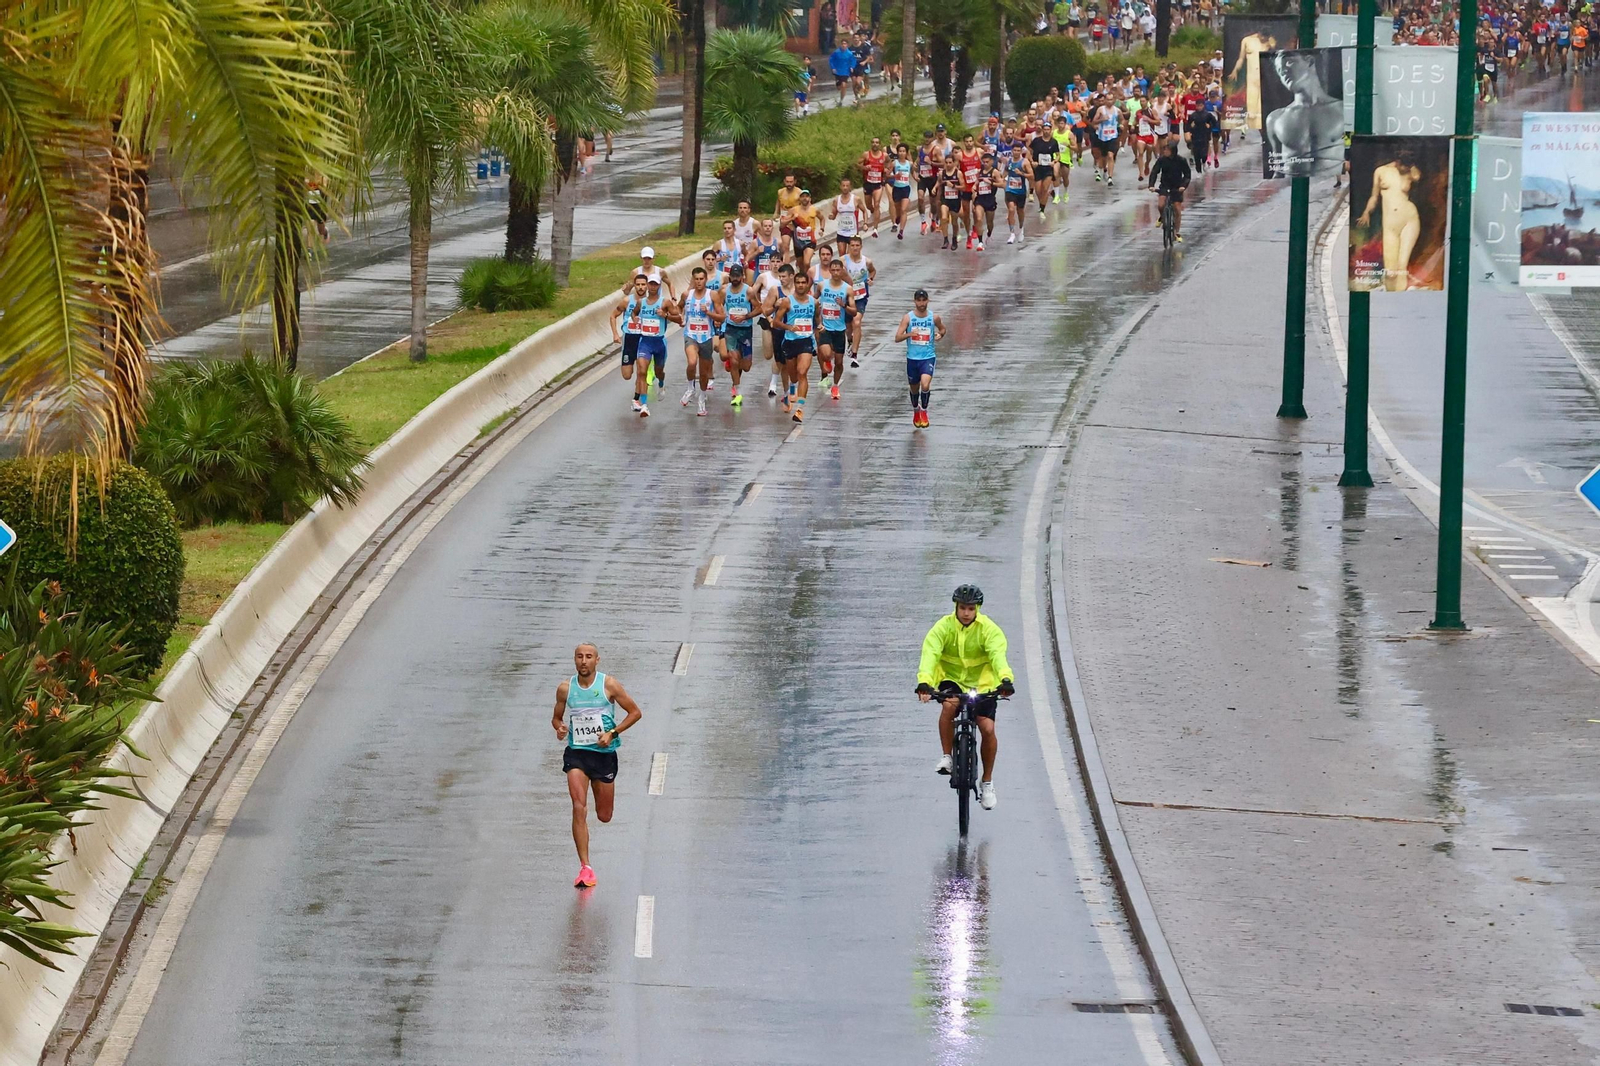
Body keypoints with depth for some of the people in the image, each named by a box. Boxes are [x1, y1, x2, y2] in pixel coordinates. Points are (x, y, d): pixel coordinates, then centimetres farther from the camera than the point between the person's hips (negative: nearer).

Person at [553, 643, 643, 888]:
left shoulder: (609, 685, -5)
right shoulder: (565, 689, 1)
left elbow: (635, 712, 1)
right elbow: (556, 717, 15)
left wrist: (613, 733, -11)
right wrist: (559, 728, -9)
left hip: (604, 753, 0)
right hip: (576, 753, 0)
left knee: (604, 816, 9)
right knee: (579, 808, -17)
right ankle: (585, 867, -15)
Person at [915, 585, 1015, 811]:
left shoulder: (988, 629, -13)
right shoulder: (943, 627, -14)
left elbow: (998, 654, -29)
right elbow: (930, 653, -27)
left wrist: (1005, 679, -49)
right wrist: (924, 682, -45)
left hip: (982, 684, 0)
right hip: (952, 680, 0)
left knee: (988, 728, -14)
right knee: (949, 705, -35)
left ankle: (987, 782, 6)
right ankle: (946, 757, -17)